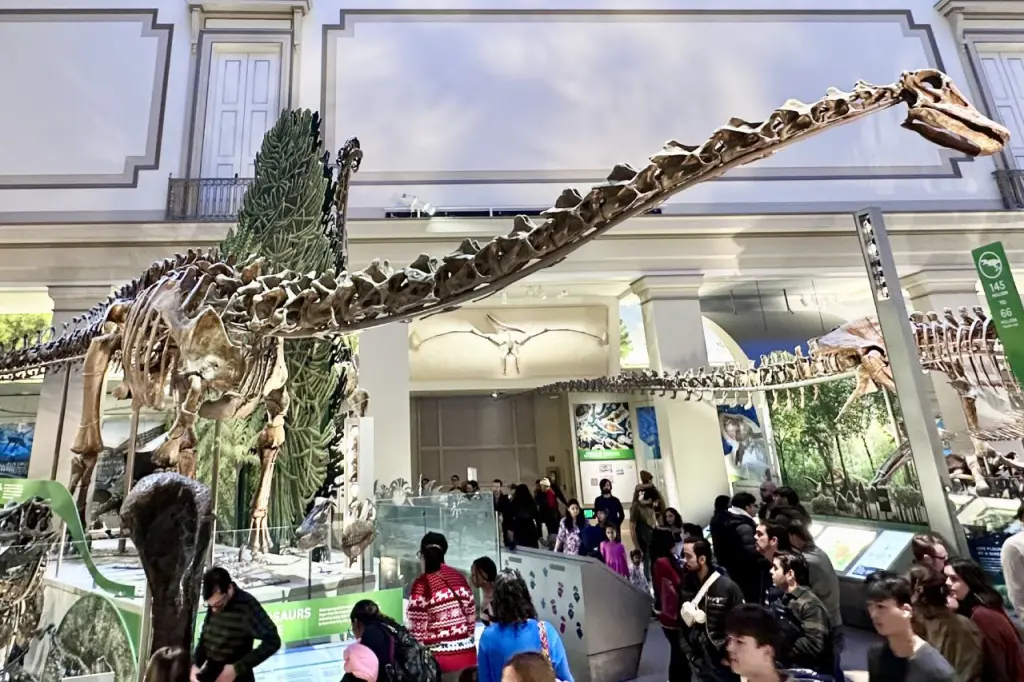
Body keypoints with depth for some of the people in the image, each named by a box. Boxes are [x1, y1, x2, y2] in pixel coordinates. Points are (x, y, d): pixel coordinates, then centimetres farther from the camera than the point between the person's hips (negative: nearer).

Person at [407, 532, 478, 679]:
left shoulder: (421, 585, -13)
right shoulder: (459, 578, 4)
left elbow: (417, 631, -12)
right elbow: (472, 619, 8)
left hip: (440, 658, -5)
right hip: (466, 653, 5)